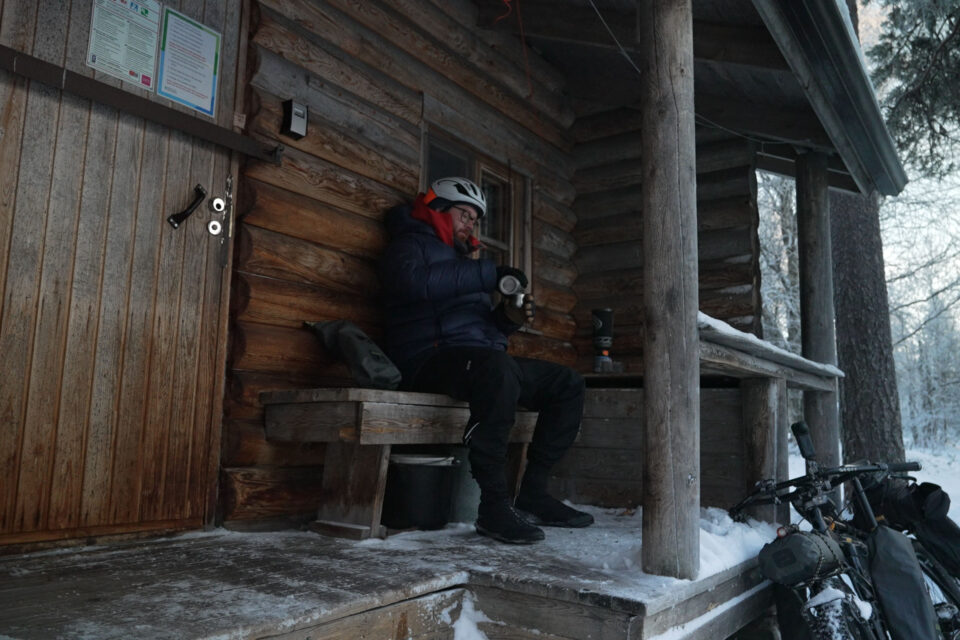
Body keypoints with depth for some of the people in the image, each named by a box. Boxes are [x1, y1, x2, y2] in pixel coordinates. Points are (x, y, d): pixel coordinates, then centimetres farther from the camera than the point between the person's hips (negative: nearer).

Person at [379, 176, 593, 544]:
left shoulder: (463, 259, 32)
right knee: (498, 369, -39)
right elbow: (412, 281, -19)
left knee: (568, 384, 1)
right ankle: (494, 506, -32)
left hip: (480, 357, 9)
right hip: (432, 358, -9)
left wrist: (508, 318, 5)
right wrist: (489, 274, -19)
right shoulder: (410, 244, 7)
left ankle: (533, 495, -3)